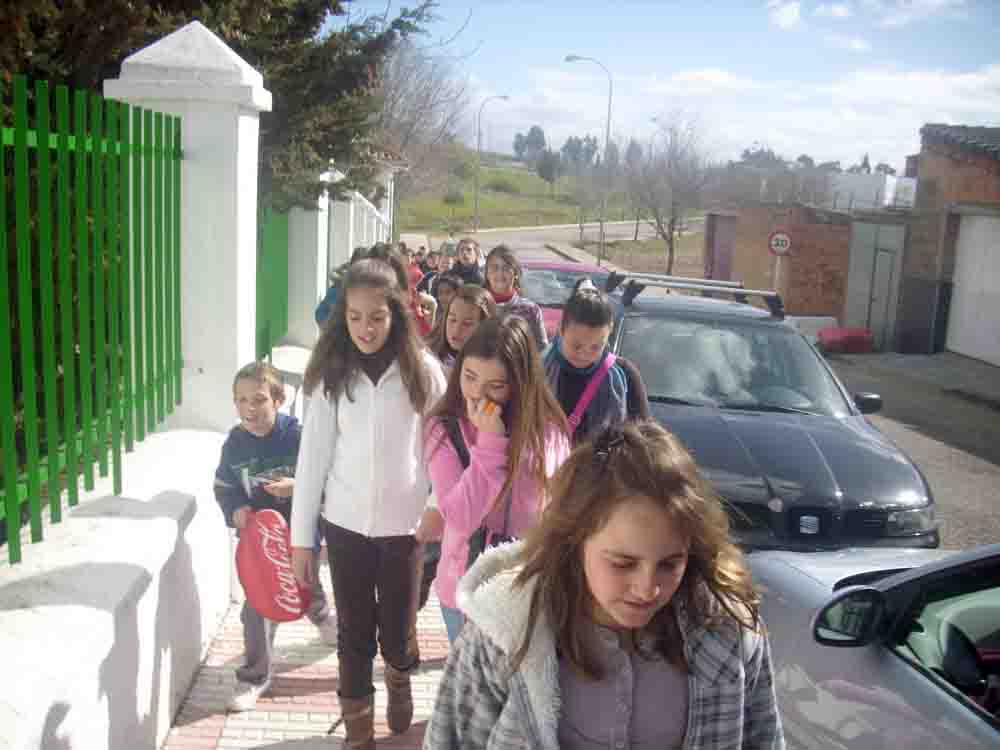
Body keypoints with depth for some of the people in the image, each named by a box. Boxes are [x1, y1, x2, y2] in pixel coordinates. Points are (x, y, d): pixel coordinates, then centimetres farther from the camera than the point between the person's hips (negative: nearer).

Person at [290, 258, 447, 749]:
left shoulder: (423, 371, -8)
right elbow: (313, 456, -2)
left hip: (403, 524, -1)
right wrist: (300, 536, -1)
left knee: (397, 632, 9)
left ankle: (399, 675, 45)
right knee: (354, 633, 11)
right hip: (345, 524, 1)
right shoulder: (332, 374, -4)